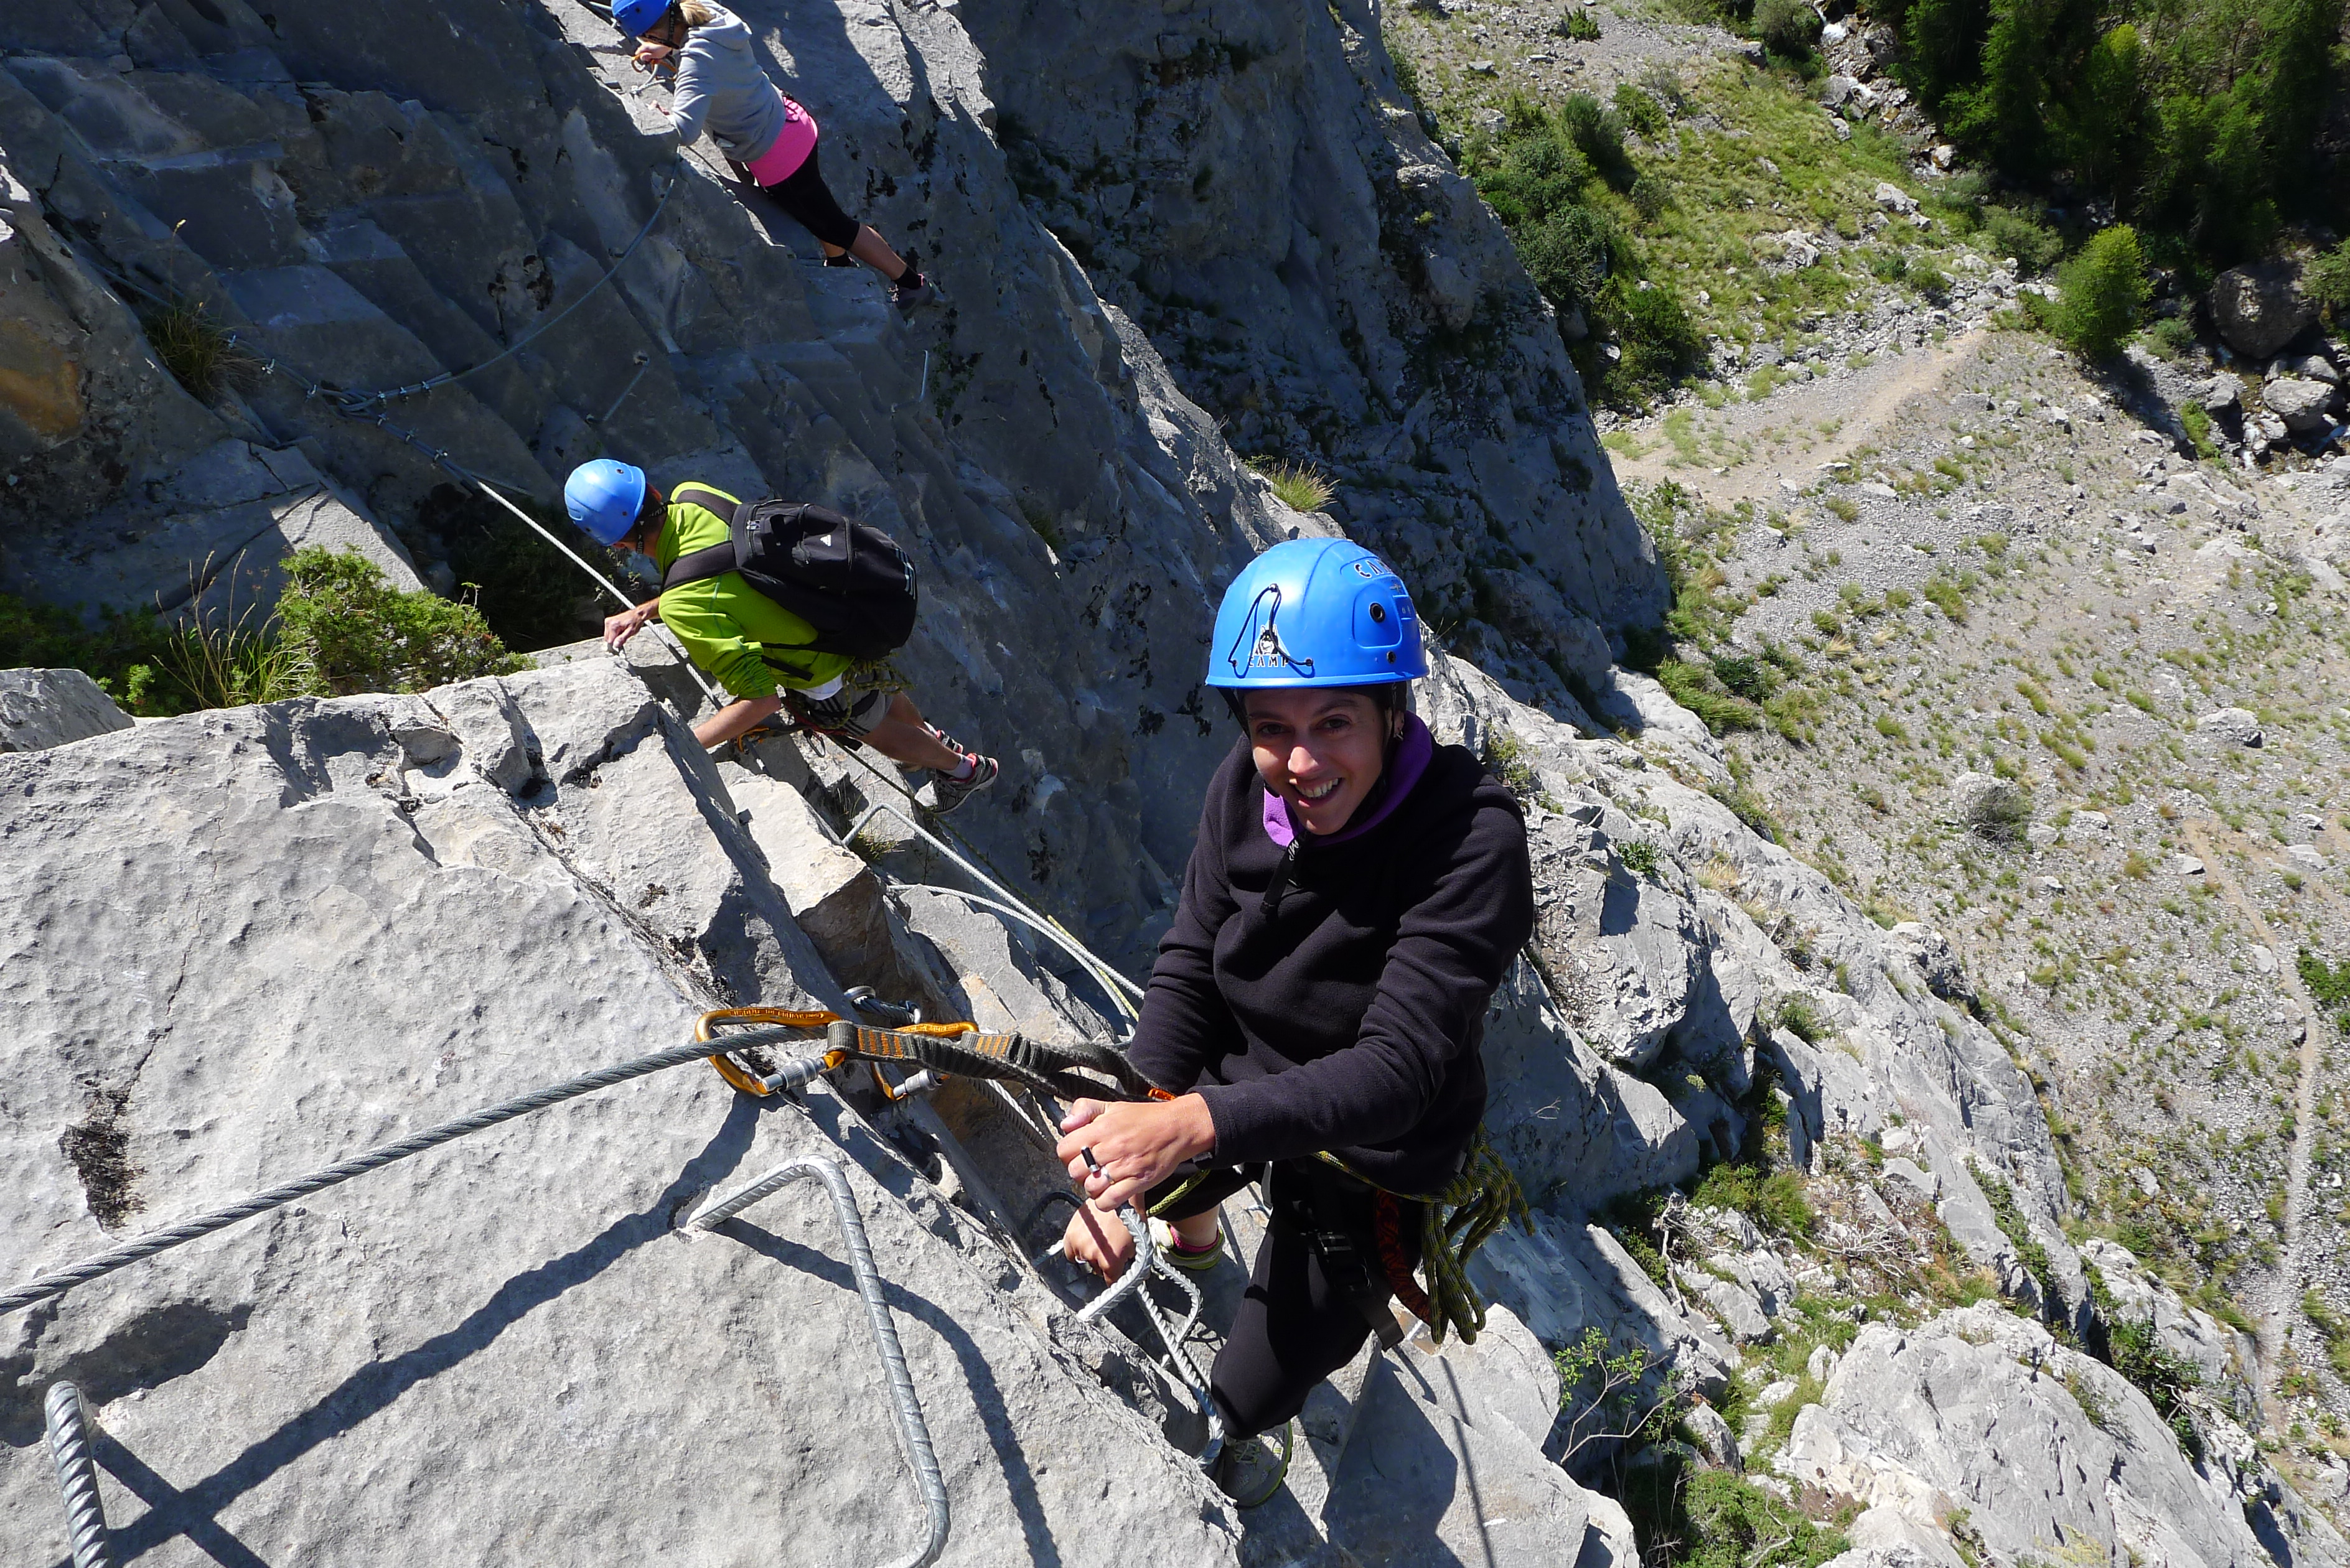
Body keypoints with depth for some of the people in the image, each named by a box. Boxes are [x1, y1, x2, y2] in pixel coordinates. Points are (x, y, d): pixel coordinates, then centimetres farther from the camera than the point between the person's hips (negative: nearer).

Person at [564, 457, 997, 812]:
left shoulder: (683, 609, -36)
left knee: (878, 731, 28)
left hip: (826, 678, -6)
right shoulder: (692, 498, -15)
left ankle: (965, 767, 54)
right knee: (882, 695, 38)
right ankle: (931, 736, 68)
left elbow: (761, 700, -33)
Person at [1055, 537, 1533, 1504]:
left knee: (1249, 1402, 7)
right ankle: (1194, 1239, 52)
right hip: (1242, 1083, 5)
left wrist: (1197, 1124, -52)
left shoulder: (1471, 838, -33)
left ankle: (1253, 1435, 46)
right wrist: (1115, 1171, -24)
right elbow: (1187, 969, -13)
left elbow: (1399, 1068, -38)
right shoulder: (1246, 786, -17)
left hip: (1367, 1159, -4)